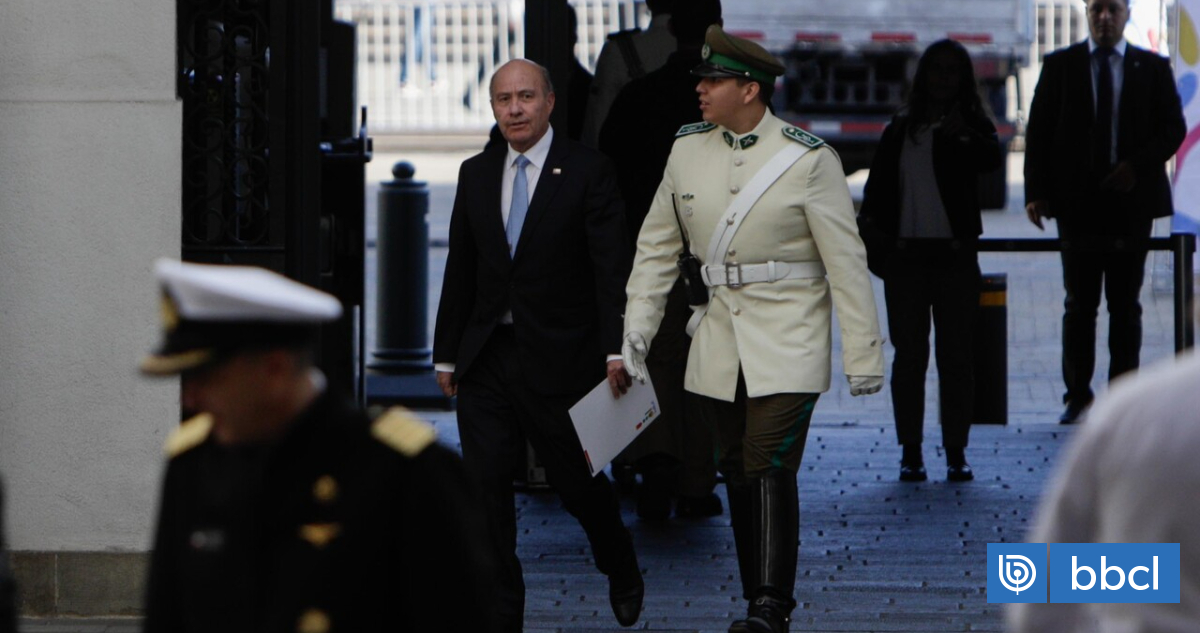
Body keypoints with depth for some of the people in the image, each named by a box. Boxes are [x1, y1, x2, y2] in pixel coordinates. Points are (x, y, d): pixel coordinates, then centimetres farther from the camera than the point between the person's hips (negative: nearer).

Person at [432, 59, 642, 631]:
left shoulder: (587, 171, -5)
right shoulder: (476, 174, 10)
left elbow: (611, 268, -10)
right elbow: (460, 271, 14)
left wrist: (616, 348, -20)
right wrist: (447, 354, 12)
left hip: (559, 356, -4)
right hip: (487, 358, 4)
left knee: (573, 478, 8)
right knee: (484, 484, -2)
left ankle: (621, 569, 37)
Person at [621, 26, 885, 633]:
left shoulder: (808, 158, -9)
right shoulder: (687, 150, 4)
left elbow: (845, 260, -6)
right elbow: (656, 248, 13)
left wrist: (863, 354, -6)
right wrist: (636, 327, 5)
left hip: (788, 343, -5)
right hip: (718, 344, 5)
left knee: (769, 469, -14)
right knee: (737, 472, 8)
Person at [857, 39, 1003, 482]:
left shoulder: (971, 127, 2)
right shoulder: (900, 131, 9)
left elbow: (992, 158, -19)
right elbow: (878, 186, 13)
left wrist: (961, 134, -35)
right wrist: (871, 227, -1)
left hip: (955, 253, -2)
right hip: (906, 254, 2)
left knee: (955, 357, 1)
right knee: (909, 357, 3)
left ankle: (956, 452, 6)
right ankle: (910, 453, 8)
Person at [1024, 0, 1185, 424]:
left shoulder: (1153, 68, 7)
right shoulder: (1059, 66, 6)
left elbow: (1173, 127, 4)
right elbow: (1038, 131, 4)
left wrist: (1138, 165, -13)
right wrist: (1037, 192, -7)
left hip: (1131, 199, 0)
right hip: (1077, 200, 0)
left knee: (1125, 305, 3)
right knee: (1080, 304, 1)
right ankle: (1077, 396, 6)